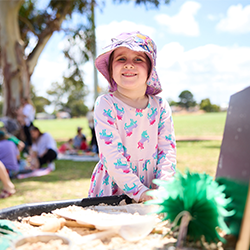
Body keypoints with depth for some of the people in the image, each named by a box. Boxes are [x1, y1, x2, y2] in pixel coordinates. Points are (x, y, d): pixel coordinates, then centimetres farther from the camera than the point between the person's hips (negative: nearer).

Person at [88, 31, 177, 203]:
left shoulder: (160, 107, 4)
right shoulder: (106, 105, -7)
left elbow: (168, 150, 2)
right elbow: (112, 156, -14)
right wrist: (139, 191, -21)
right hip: (113, 189, -2)